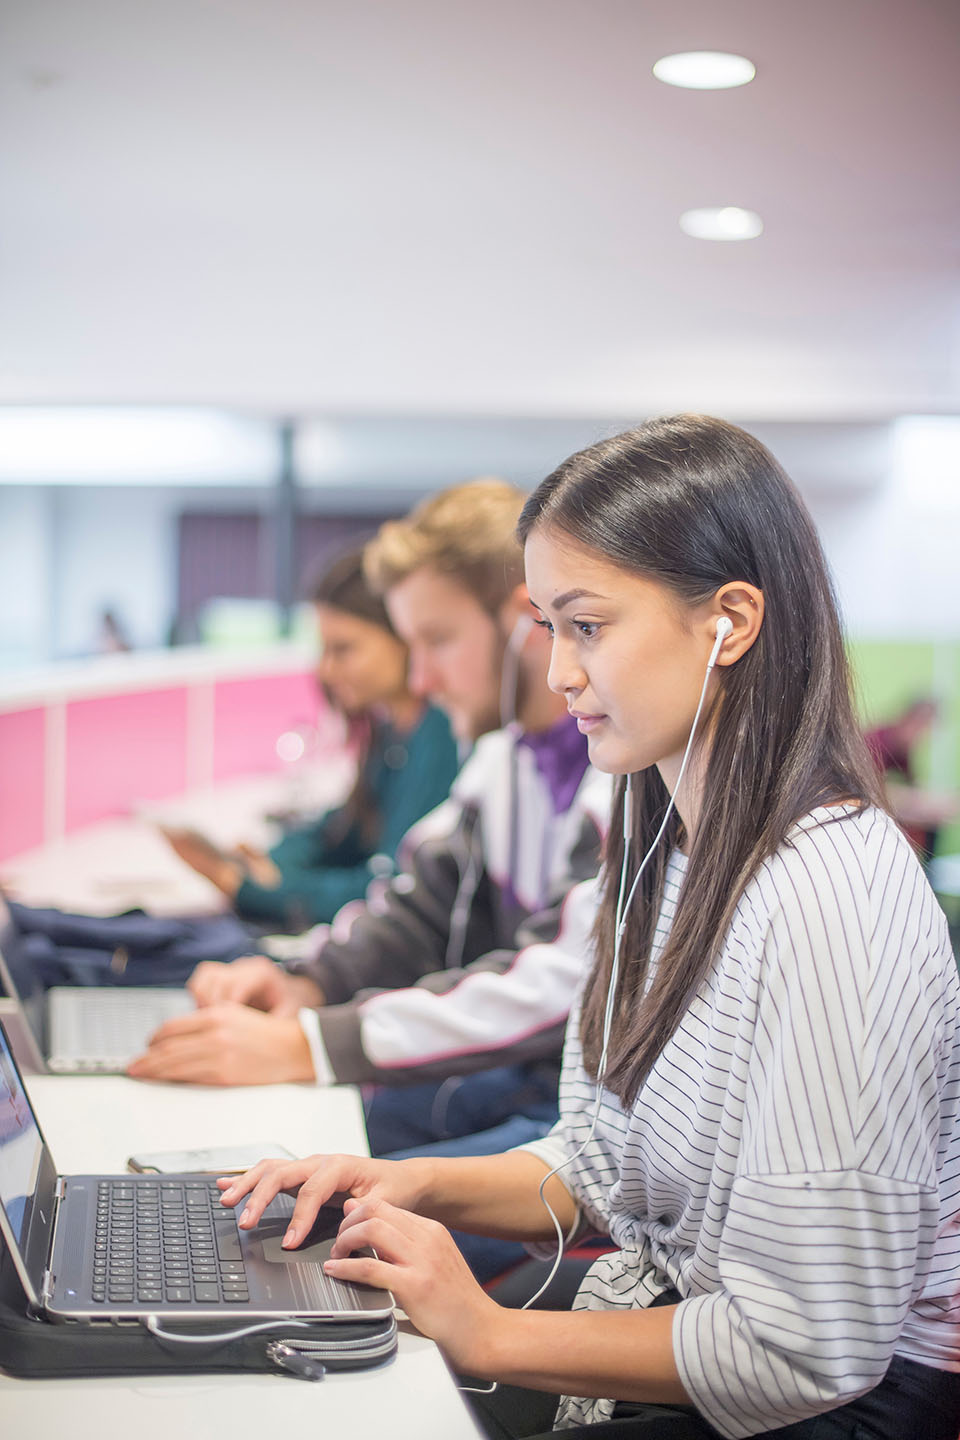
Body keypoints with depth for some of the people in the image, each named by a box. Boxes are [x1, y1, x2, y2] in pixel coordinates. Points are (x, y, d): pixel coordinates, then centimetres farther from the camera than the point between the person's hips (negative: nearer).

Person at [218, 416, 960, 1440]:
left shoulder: (822, 902, -26)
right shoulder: (671, 847, 4)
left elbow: (807, 1354, -25)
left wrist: (494, 1334, -18)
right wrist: (421, 1187, -4)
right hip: (667, 1319, 8)